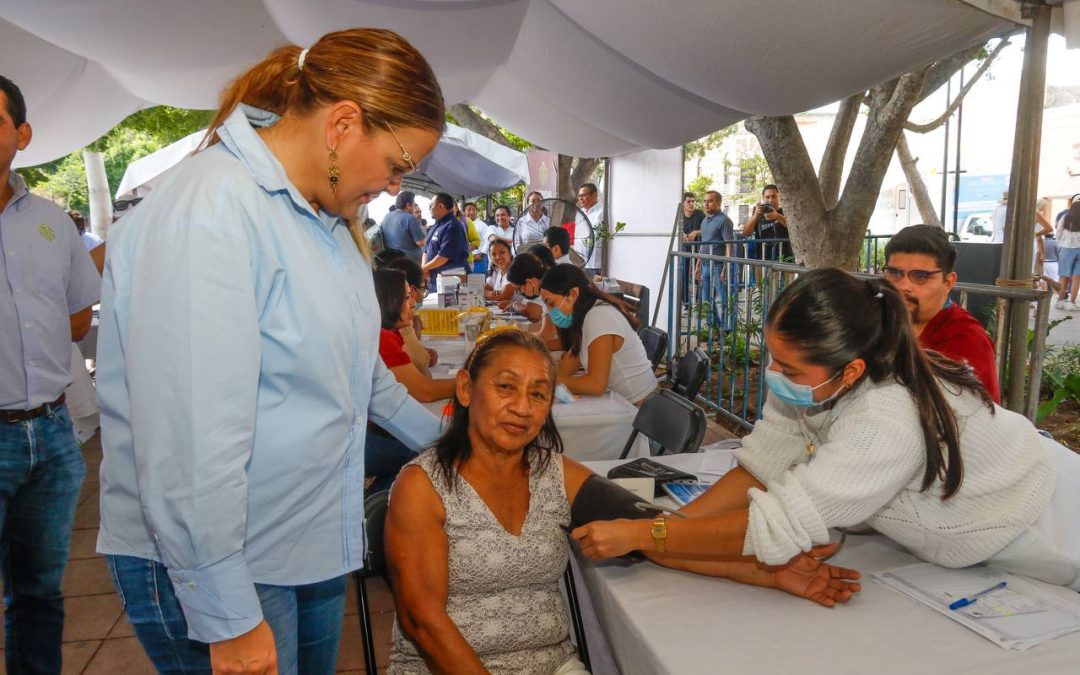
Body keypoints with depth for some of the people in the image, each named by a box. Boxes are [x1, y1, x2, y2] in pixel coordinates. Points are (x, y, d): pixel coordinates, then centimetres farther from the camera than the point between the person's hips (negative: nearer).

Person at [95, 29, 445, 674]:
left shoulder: (319, 215, 7)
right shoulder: (208, 215, -24)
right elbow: (190, 440, -28)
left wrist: (442, 440, 26)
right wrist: (228, 621, -22)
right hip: (215, 566, -8)